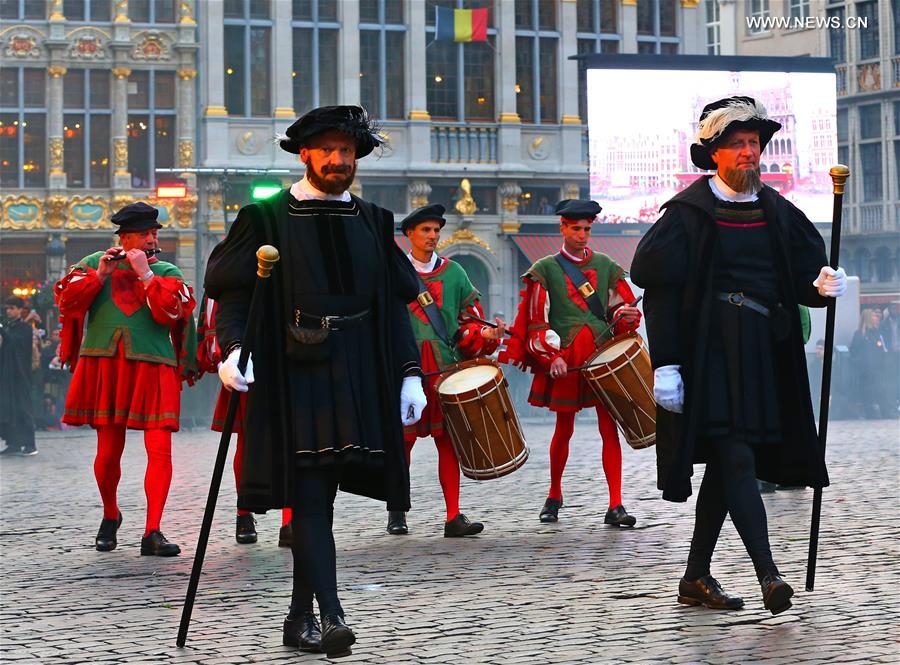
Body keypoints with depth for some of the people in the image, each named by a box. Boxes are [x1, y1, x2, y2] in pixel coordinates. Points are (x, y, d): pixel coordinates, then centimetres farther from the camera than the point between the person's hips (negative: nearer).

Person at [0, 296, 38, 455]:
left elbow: (14, 341, -21)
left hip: (20, 375, -7)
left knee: (22, 406, -7)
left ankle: (30, 444, -5)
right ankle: (14, 443, 10)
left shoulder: (25, 328, -5)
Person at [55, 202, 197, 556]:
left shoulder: (167, 272, 9)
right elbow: (67, 301, 0)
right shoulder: (94, 263, 11)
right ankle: (110, 517, 30)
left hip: (153, 370, 0)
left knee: (160, 450, -11)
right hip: (104, 367, 0)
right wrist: (99, 275, -9)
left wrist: (144, 273, -10)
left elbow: (169, 312, -9)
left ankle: (152, 533, -10)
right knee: (108, 451, 5)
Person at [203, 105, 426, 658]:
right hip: (295, 372, -4)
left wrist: (411, 372, 9)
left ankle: (300, 617, 17)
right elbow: (233, 290, -2)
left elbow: (395, 304, 15)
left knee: (319, 492, 8)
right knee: (310, 493, -10)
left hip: (359, 375, 4)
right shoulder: (267, 218, 3)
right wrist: (232, 348, -19)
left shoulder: (373, 221, 14)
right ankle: (331, 614, -14)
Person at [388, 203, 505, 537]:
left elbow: (469, 317, 13)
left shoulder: (453, 272, 13)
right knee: (402, 440, 1)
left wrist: (484, 333, -6)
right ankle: (397, 512, 17)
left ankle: (454, 517, 1)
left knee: (447, 440, 0)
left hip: (446, 369, 2)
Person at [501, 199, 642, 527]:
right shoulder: (545, 269, 5)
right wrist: (552, 356, -12)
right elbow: (537, 321, 0)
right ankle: (554, 496, 28)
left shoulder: (606, 266, 12)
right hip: (565, 360, -1)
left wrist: (626, 316, -10)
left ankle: (615, 506, -7)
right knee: (564, 430, 9)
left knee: (609, 428, -6)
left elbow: (625, 308, 14)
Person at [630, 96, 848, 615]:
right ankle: (768, 575, -17)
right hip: (710, 353, -6)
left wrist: (823, 285, -11)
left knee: (725, 463, 10)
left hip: (764, 355, 6)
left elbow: (804, 276, 14)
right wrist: (664, 364, -14)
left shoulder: (777, 212, 12)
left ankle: (697, 578, 18)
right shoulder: (689, 212, -3)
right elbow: (660, 290, -7)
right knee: (736, 459, -14)